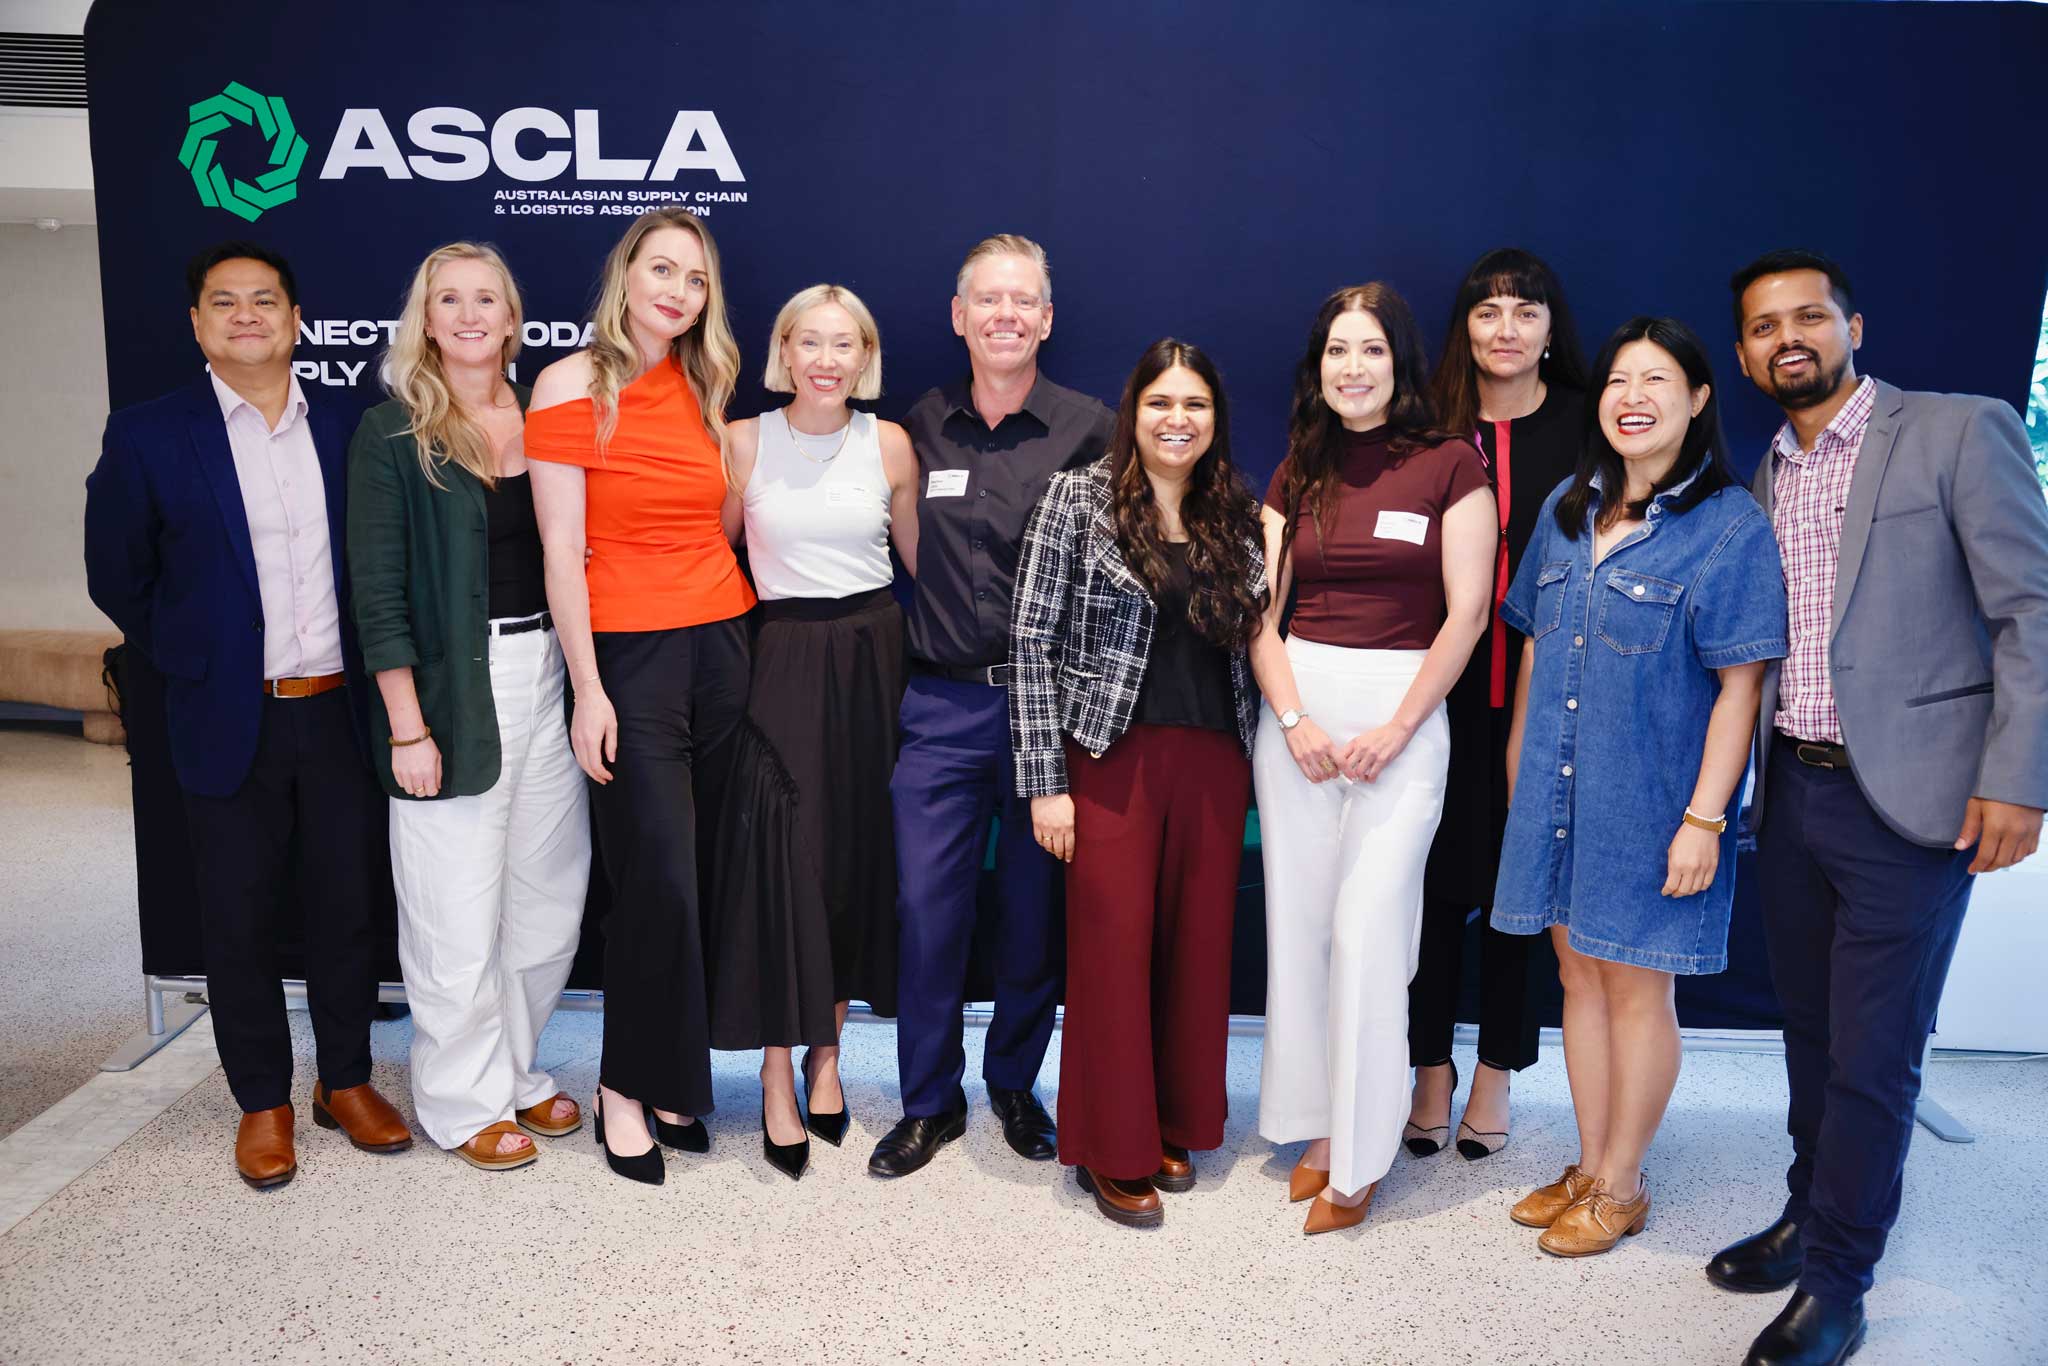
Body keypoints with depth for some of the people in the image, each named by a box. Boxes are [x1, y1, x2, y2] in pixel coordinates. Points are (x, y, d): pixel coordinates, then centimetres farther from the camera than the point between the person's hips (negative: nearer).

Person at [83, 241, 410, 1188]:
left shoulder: (342, 434, 5)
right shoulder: (148, 436, -3)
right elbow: (117, 577, 5)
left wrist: (368, 677, 5)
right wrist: (189, 661, 3)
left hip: (339, 716, 2)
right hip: (231, 723, -2)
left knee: (344, 907, 10)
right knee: (240, 920, 8)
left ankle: (347, 1081, 27)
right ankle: (262, 1102, 24)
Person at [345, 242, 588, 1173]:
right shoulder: (391, 434, -4)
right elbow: (378, 593, -7)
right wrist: (407, 727, -13)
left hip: (546, 673, 5)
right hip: (453, 684, -5)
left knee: (549, 894, 11)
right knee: (458, 912, 3)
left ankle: (516, 1069, 30)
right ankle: (465, 1100, 21)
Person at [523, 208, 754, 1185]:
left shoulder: (701, 388, 12)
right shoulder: (573, 385, -3)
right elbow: (561, 548, -8)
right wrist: (588, 690, -12)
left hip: (719, 644, 5)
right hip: (630, 655, -5)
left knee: (694, 877, 6)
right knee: (658, 880, -6)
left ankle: (668, 1078, 20)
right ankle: (626, 1090, 13)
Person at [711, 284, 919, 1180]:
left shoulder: (888, 444, 3)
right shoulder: (744, 442, -1)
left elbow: (921, 557, 11)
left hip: (872, 656, 2)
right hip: (782, 659, -2)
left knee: (857, 854, 7)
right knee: (781, 856, -6)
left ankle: (826, 1050, 24)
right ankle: (777, 1079, 6)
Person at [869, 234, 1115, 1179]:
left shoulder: (1089, 430, 0)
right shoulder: (920, 428, 6)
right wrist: (930, 638, 6)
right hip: (942, 703, 1)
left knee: (1036, 909, 9)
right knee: (925, 903, 2)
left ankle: (1015, 1083, 30)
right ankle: (929, 1099, 20)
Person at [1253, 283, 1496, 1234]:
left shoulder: (1450, 464, -1)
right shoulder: (1297, 473, 11)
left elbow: (1467, 612, -6)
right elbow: (1259, 612, 7)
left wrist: (1395, 731, -12)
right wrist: (1292, 718, -7)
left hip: (1405, 711, -4)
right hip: (1296, 711, 4)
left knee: (1369, 931, -6)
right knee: (1298, 924, 7)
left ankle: (1358, 1158, 9)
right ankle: (1315, 1126, 22)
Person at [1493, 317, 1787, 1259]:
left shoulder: (1730, 525, -8)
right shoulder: (1567, 510, 8)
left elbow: (1738, 685, -11)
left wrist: (1704, 817, -15)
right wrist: (1519, 774, 11)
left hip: (1651, 802, -5)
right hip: (1558, 793, 5)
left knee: (1635, 987, 6)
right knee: (1579, 976, 13)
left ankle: (1620, 1185, 24)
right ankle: (1590, 1168, 29)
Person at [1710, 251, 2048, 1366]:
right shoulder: (1763, 477, 12)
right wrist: (1736, 783, 8)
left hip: (1907, 797, -5)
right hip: (1791, 792, 6)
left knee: (1873, 1056, 1)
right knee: (1809, 1031, 17)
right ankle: (1808, 1219, 34)